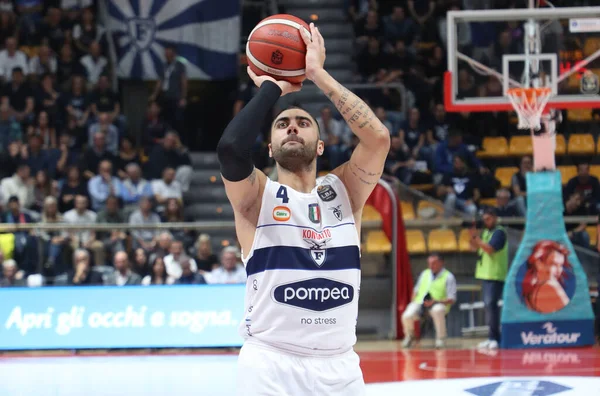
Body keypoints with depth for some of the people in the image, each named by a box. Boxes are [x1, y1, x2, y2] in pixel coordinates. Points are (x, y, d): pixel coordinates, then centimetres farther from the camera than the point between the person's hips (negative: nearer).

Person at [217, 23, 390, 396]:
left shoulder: (344, 191, 8)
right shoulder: (257, 195, 0)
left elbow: (378, 137, -10)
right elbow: (231, 147, -21)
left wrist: (317, 73, -7)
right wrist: (271, 87, -8)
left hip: (339, 366, 3)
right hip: (271, 364, -3)